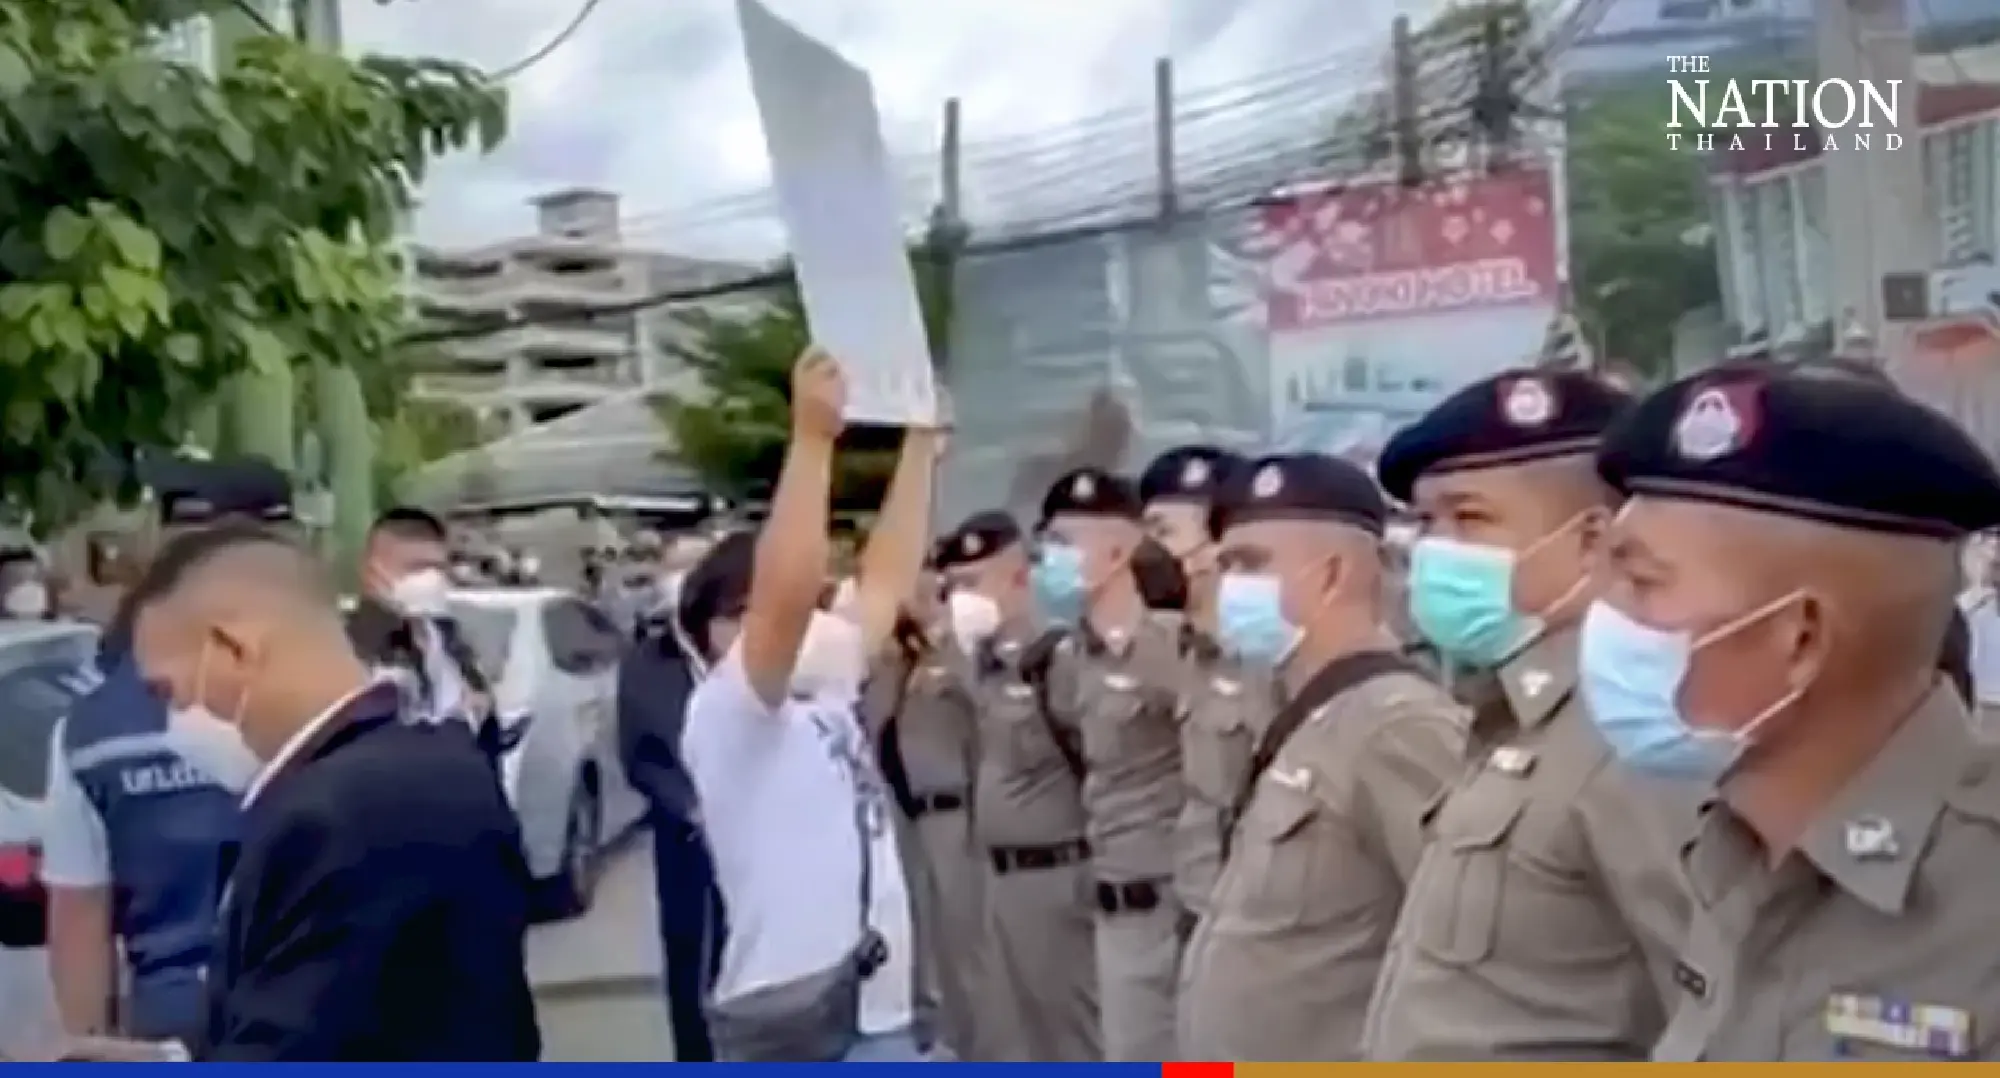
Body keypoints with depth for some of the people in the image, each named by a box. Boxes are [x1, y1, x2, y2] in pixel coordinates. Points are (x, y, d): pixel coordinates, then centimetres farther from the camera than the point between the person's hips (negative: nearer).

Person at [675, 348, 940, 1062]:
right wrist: (813, 435, -28)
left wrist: (921, 441, 14)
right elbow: (786, 591, -29)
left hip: (877, 1017, 9)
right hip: (789, 1031, -9)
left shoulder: (826, 696, 12)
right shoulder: (724, 712, -12)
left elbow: (889, 577, 14)